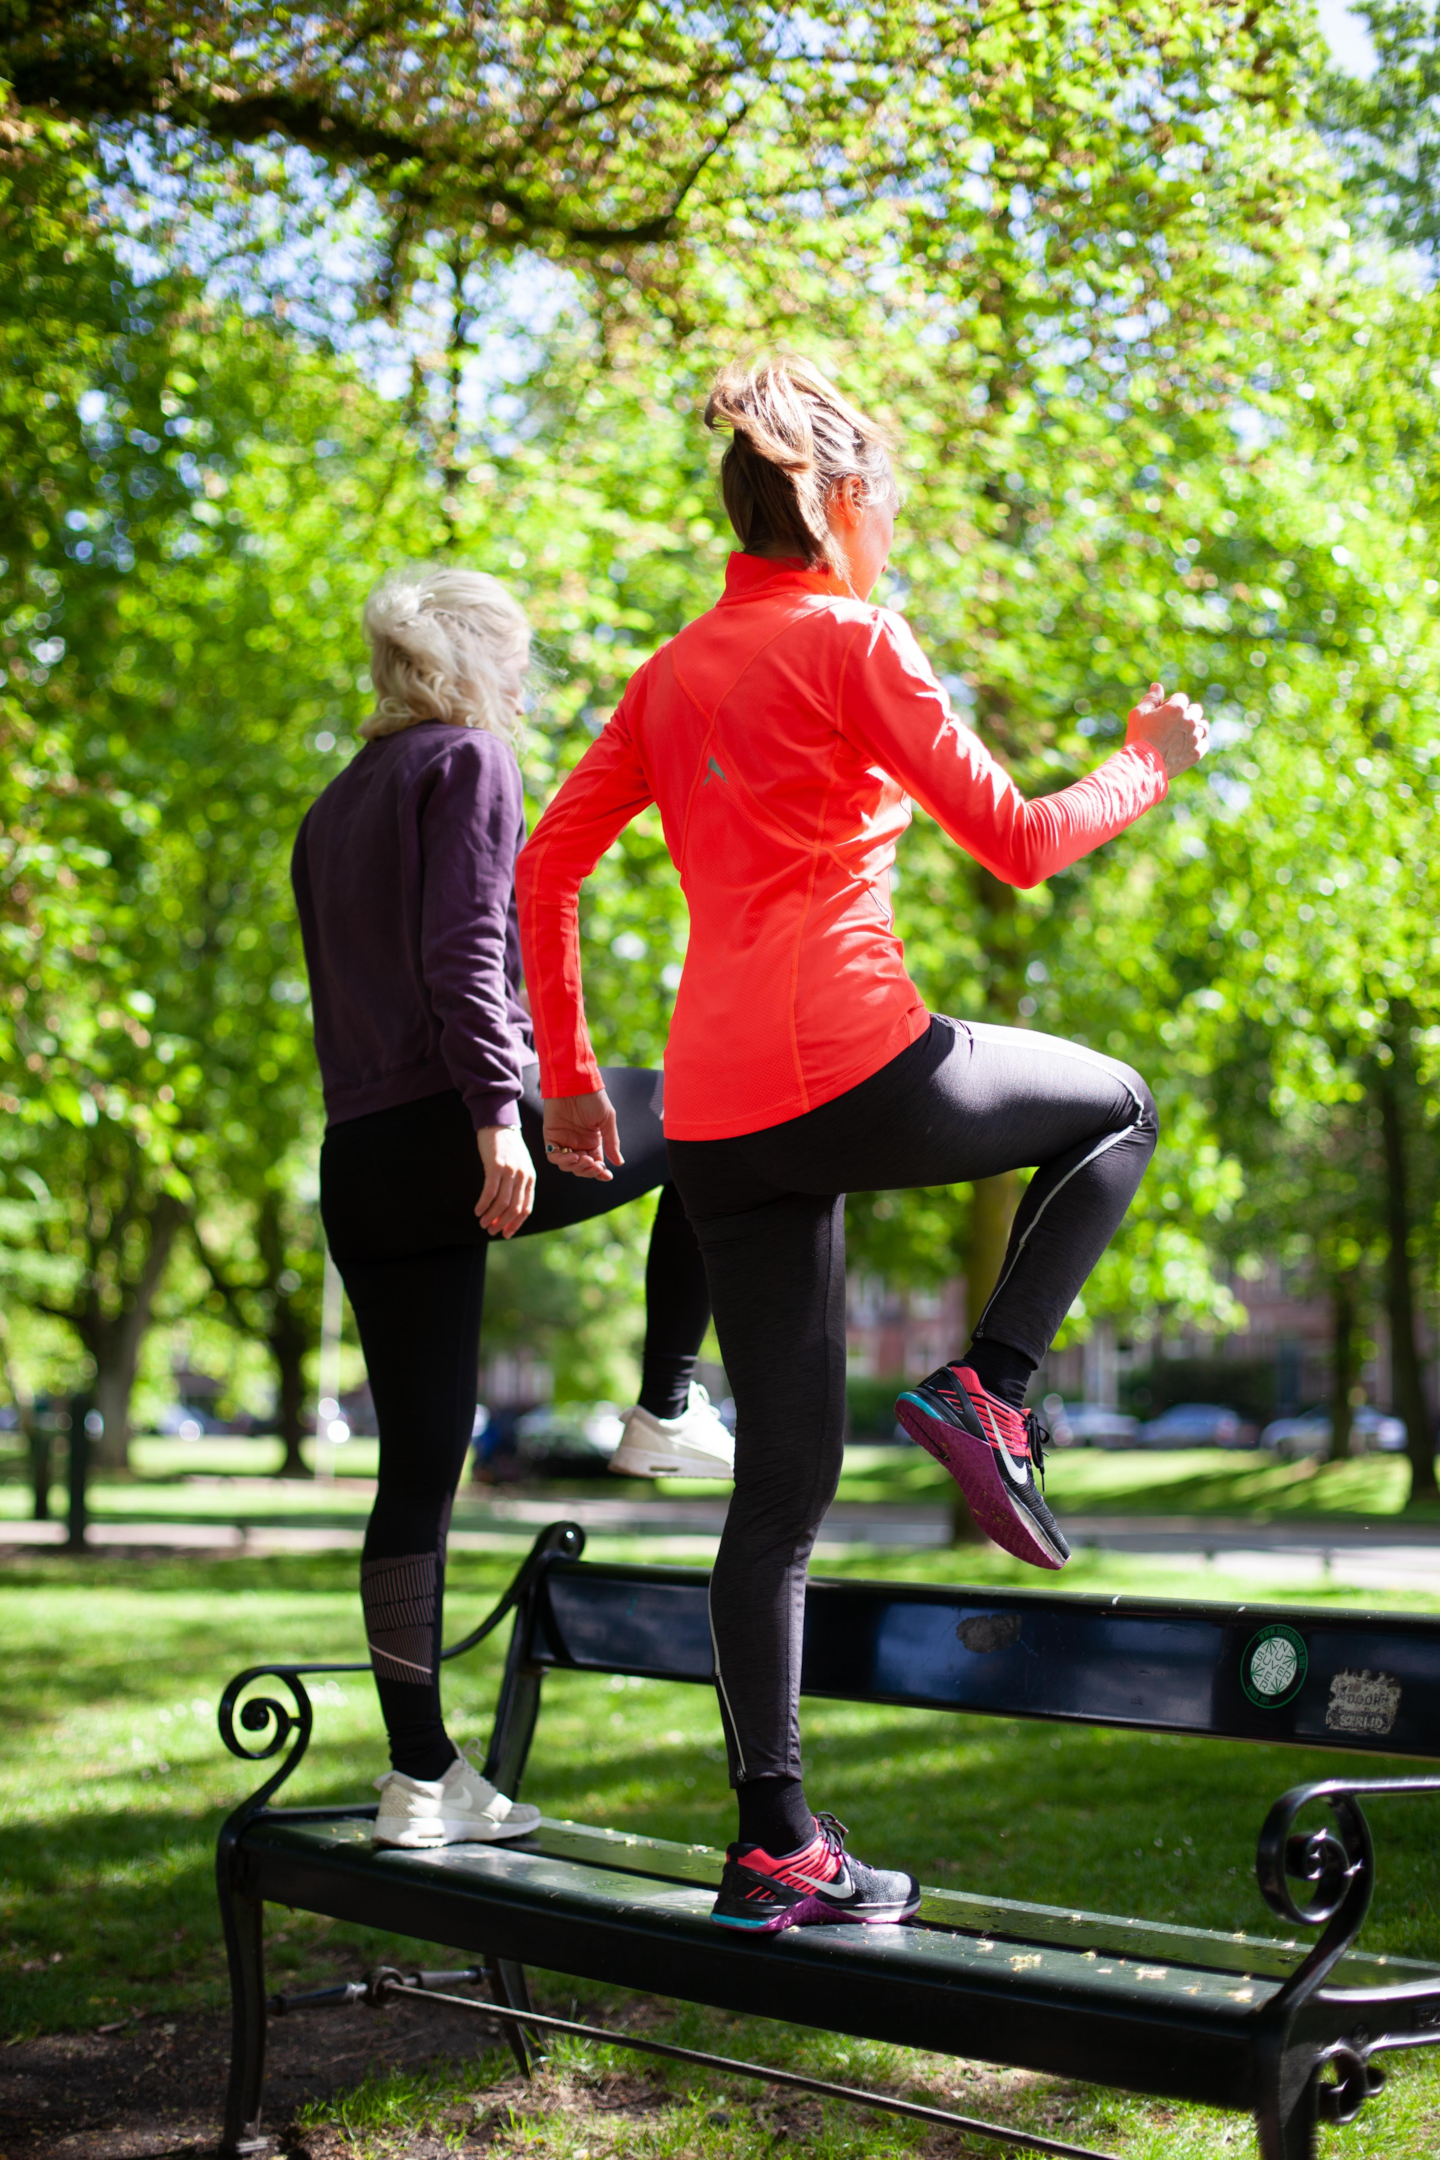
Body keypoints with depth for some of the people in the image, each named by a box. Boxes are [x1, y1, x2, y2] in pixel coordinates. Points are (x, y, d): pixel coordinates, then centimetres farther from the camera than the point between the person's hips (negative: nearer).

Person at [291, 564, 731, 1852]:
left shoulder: (333, 811, 24)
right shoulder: (468, 759, -1)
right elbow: (463, 950, -15)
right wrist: (499, 1117, -22)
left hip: (360, 1165, 8)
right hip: (461, 1129, -8)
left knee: (419, 1468, 8)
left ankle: (422, 1779, 9)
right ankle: (666, 1408, 13)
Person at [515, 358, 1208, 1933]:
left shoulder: (674, 674, 17)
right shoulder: (851, 638, -3)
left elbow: (543, 872, 16)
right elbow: (1019, 844, -4)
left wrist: (567, 1076, 20)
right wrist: (1150, 767, 13)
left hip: (719, 1121, 7)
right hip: (853, 1075, -6)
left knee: (783, 1478, 10)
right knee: (1113, 1108, 22)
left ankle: (776, 1852, 12)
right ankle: (989, 1385, 2)